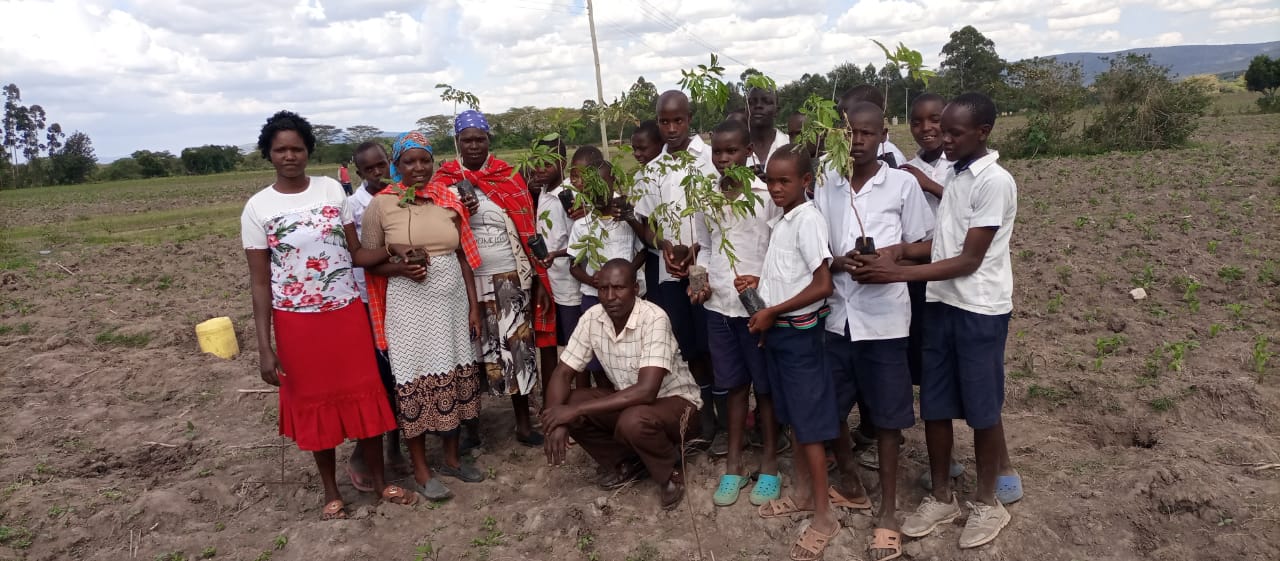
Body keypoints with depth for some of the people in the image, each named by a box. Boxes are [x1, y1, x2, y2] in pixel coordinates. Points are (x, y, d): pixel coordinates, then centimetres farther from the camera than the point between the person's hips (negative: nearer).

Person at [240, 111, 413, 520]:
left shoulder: (332, 190, 0)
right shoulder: (257, 208, -5)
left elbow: (356, 251, 2)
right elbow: (259, 281, -4)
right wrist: (264, 347, -8)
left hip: (347, 313, 1)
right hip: (297, 322, -1)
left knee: (365, 395, 8)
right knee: (314, 403, 10)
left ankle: (379, 480, 26)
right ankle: (331, 492, 28)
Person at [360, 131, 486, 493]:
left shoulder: (449, 201, 5)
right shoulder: (380, 205, -4)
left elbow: (463, 256, 8)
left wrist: (474, 306, 5)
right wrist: (400, 267, -19)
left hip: (452, 302, 4)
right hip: (410, 307, -3)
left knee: (453, 378, 11)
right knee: (415, 382, 2)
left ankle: (452, 457, 28)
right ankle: (421, 471, 16)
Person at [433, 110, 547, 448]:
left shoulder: (509, 178, 5)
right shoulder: (444, 182, 2)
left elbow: (527, 229, 5)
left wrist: (539, 279, 2)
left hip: (511, 277, 1)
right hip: (467, 279, 0)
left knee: (518, 346, 2)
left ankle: (523, 422, 14)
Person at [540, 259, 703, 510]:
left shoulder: (654, 319, -29)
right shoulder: (592, 318, -11)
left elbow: (646, 391, -37)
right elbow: (562, 373, -7)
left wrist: (576, 410, -35)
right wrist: (558, 421, -26)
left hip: (675, 401, -6)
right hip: (628, 400, 6)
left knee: (633, 421, -38)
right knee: (563, 405, -14)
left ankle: (670, 473, -5)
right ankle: (627, 463, 6)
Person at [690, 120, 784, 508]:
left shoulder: (766, 195, -8)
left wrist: (764, 282, -20)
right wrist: (701, 280, 0)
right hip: (718, 305, 4)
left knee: (765, 385, 8)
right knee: (733, 385, 13)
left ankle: (769, 463, 22)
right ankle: (733, 464, 23)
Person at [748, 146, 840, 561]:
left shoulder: (808, 219, -17)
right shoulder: (780, 221, 9)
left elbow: (823, 284, -23)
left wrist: (771, 312, -17)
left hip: (799, 331, -8)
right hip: (778, 330, 8)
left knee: (810, 421, -1)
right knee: (793, 417, 17)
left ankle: (824, 515, 10)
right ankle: (802, 493, 32)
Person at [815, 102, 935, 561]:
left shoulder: (903, 184, -2)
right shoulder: (827, 185, 6)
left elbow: (922, 246, 3)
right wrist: (838, 262, -13)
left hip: (883, 316, -3)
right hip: (836, 313, 3)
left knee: (886, 414, 5)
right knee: (829, 407, 11)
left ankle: (887, 510, 21)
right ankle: (847, 480, 37)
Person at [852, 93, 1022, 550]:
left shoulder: (995, 182, -15)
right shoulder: (954, 175, 10)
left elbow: (969, 259, -18)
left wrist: (896, 275, -22)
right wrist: (899, 250, -6)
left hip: (980, 310, -7)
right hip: (941, 304, 7)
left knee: (981, 408, 7)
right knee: (934, 405, 11)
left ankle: (987, 501, 26)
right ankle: (941, 497, 26)